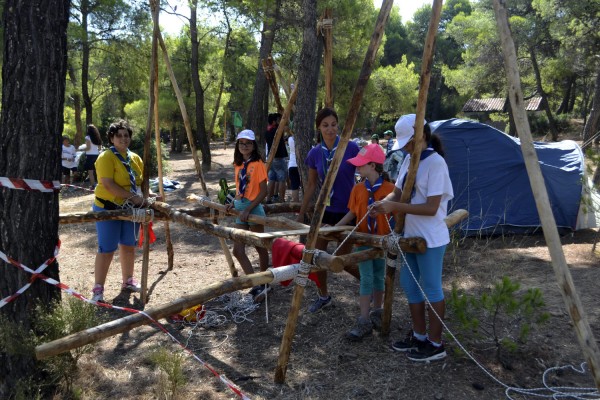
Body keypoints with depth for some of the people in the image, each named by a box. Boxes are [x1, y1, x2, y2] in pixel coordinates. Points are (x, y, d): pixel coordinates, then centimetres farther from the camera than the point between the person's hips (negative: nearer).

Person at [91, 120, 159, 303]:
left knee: (129, 246, 16)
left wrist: (148, 194, -6)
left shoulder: (135, 158, 8)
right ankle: (98, 288, 5)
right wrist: (133, 197, -27)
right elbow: (108, 185, -24)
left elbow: (141, 181, 15)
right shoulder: (106, 158, -14)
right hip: (108, 209, -6)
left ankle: (128, 281, 31)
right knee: (107, 249, -5)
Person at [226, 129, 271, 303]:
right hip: (240, 209, 7)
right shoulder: (238, 165, 10)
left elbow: (263, 191, -14)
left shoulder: (258, 164, -10)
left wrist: (248, 209, -19)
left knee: (260, 247, 8)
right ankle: (257, 285, 10)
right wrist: (234, 203, 2)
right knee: (238, 251, 1)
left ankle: (264, 284, 24)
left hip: (254, 209, -7)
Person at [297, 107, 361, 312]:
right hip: (325, 210, 4)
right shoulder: (314, 153, -3)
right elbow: (311, 185, 8)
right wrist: (301, 213, 13)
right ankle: (323, 296, 27)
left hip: (348, 211, -4)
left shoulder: (351, 148, -15)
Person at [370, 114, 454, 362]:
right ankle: (419, 336, 31)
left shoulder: (435, 162, -18)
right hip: (411, 235, 9)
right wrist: (384, 203, -10)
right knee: (409, 283, 16)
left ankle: (435, 345, 17)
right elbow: (397, 191, 11)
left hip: (431, 238, -9)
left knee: (431, 288, 2)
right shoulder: (409, 159, 9)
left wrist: (396, 207, -25)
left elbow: (431, 208, -22)